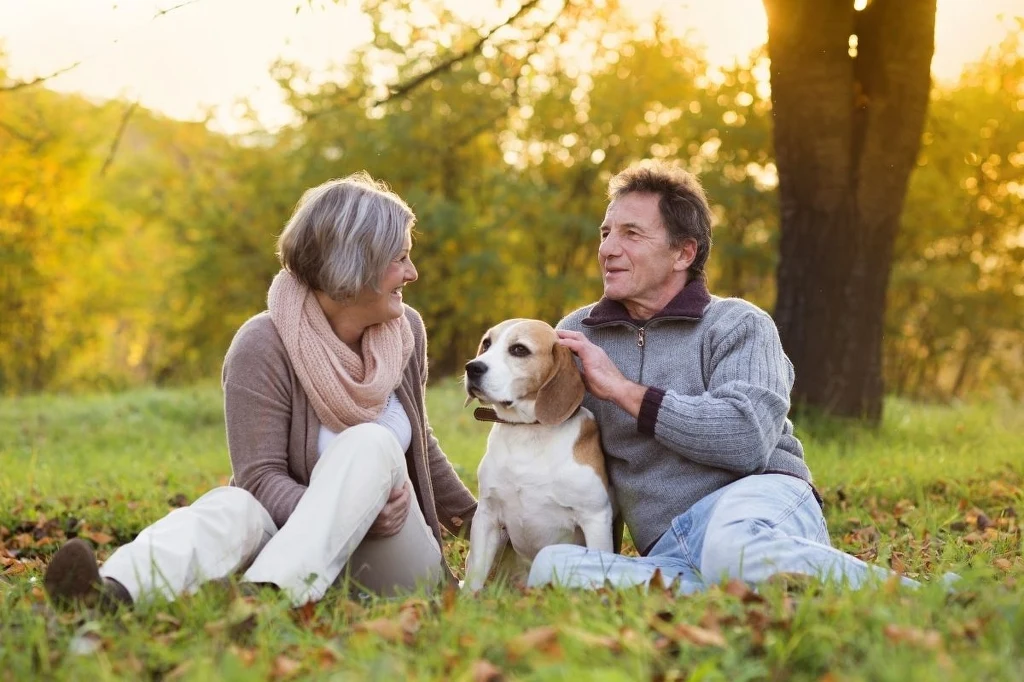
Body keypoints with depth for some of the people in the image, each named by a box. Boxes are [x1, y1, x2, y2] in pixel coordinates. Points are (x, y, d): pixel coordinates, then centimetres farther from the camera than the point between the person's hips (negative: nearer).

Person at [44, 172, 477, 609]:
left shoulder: (406, 331, 6)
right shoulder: (263, 348, -9)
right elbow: (260, 479, -16)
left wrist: (478, 521, 33)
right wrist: (340, 513, -34)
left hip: (393, 569, 3)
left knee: (371, 444, -28)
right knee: (233, 506, -36)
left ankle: (270, 591, -53)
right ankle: (113, 590, -68)